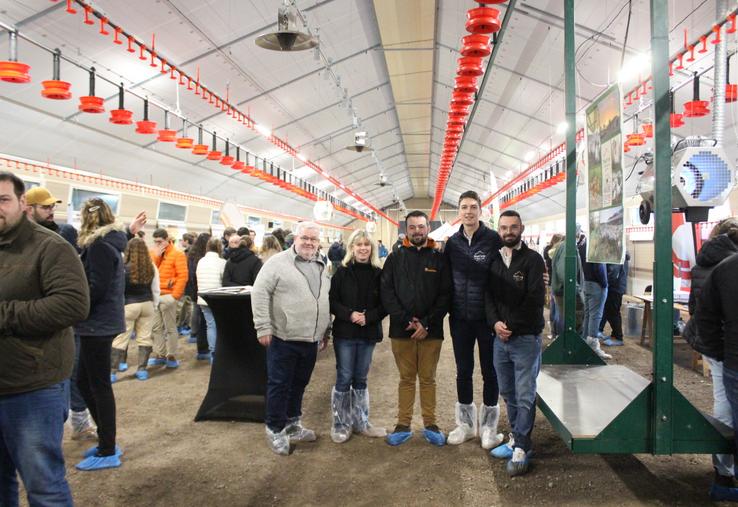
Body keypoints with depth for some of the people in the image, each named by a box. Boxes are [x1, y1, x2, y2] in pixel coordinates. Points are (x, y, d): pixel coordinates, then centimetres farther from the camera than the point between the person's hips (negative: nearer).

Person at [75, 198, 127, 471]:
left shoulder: (99, 246, -15)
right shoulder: (109, 244, 14)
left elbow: (96, 289, -21)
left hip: (98, 325, -9)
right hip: (100, 323, 9)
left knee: (99, 386, 0)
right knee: (85, 382, 16)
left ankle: (108, 452, 11)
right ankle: (106, 441, 26)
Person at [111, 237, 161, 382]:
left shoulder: (124, 268, -12)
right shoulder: (152, 267, 0)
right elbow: (155, 290, 6)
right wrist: (154, 307, 17)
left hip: (128, 305, -4)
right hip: (147, 304, 4)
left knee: (120, 339, 1)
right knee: (145, 337, 9)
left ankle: (112, 372, 3)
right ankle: (142, 370, 12)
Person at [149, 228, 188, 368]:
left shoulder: (177, 254, -6)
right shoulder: (153, 252, 12)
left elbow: (183, 276, -11)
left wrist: (175, 295, -14)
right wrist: (156, 256, -7)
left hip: (168, 296, -6)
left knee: (170, 327, 0)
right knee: (156, 327, 10)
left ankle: (171, 356, 8)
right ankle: (159, 355, 19)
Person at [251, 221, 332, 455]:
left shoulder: (322, 267, 12)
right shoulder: (278, 262, -9)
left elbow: (327, 300, 20)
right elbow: (260, 293, -11)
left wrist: (326, 331, 19)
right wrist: (263, 327, -15)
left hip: (311, 340, 6)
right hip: (283, 338, -6)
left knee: (299, 384, 17)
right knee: (279, 384, 4)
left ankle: (292, 424, 32)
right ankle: (275, 430, 18)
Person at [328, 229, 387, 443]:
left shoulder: (378, 273, 2)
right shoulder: (342, 272, -3)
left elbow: (385, 304, 2)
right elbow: (332, 300, -5)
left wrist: (368, 317, -13)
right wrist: (349, 314, -19)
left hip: (368, 334, 2)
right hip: (345, 333, -2)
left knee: (360, 379, 14)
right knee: (344, 379, 2)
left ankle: (361, 422, 27)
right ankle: (340, 425, 15)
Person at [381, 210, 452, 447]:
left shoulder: (439, 259, 3)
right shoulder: (395, 258, 4)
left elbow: (445, 295, -2)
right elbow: (387, 293, -2)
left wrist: (426, 323, -12)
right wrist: (406, 321, -13)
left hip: (431, 330, 0)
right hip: (401, 330, 0)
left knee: (428, 378, 10)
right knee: (406, 379, 9)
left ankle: (430, 425, 20)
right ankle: (403, 425, 19)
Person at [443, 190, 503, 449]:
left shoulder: (493, 239, -7)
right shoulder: (452, 242, 5)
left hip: (487, 317, -3)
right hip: (460, 318, 3)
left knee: (489, 371, 9)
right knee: (463, 371, 13)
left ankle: (488, 425, 24)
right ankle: (465, 423, 28)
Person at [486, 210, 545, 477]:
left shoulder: (533, 259, -5)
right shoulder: (494, 260, 10)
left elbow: (535, 299, -12)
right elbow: (488, 296, 7)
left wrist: (511, 325, -13)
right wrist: (495, 322, -10)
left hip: (526, 338, -5)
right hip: (500, 338, 5)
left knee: (525, 396, -2)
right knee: (508, 393, 14)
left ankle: (520, 449, 6)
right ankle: (516, 438, 28)